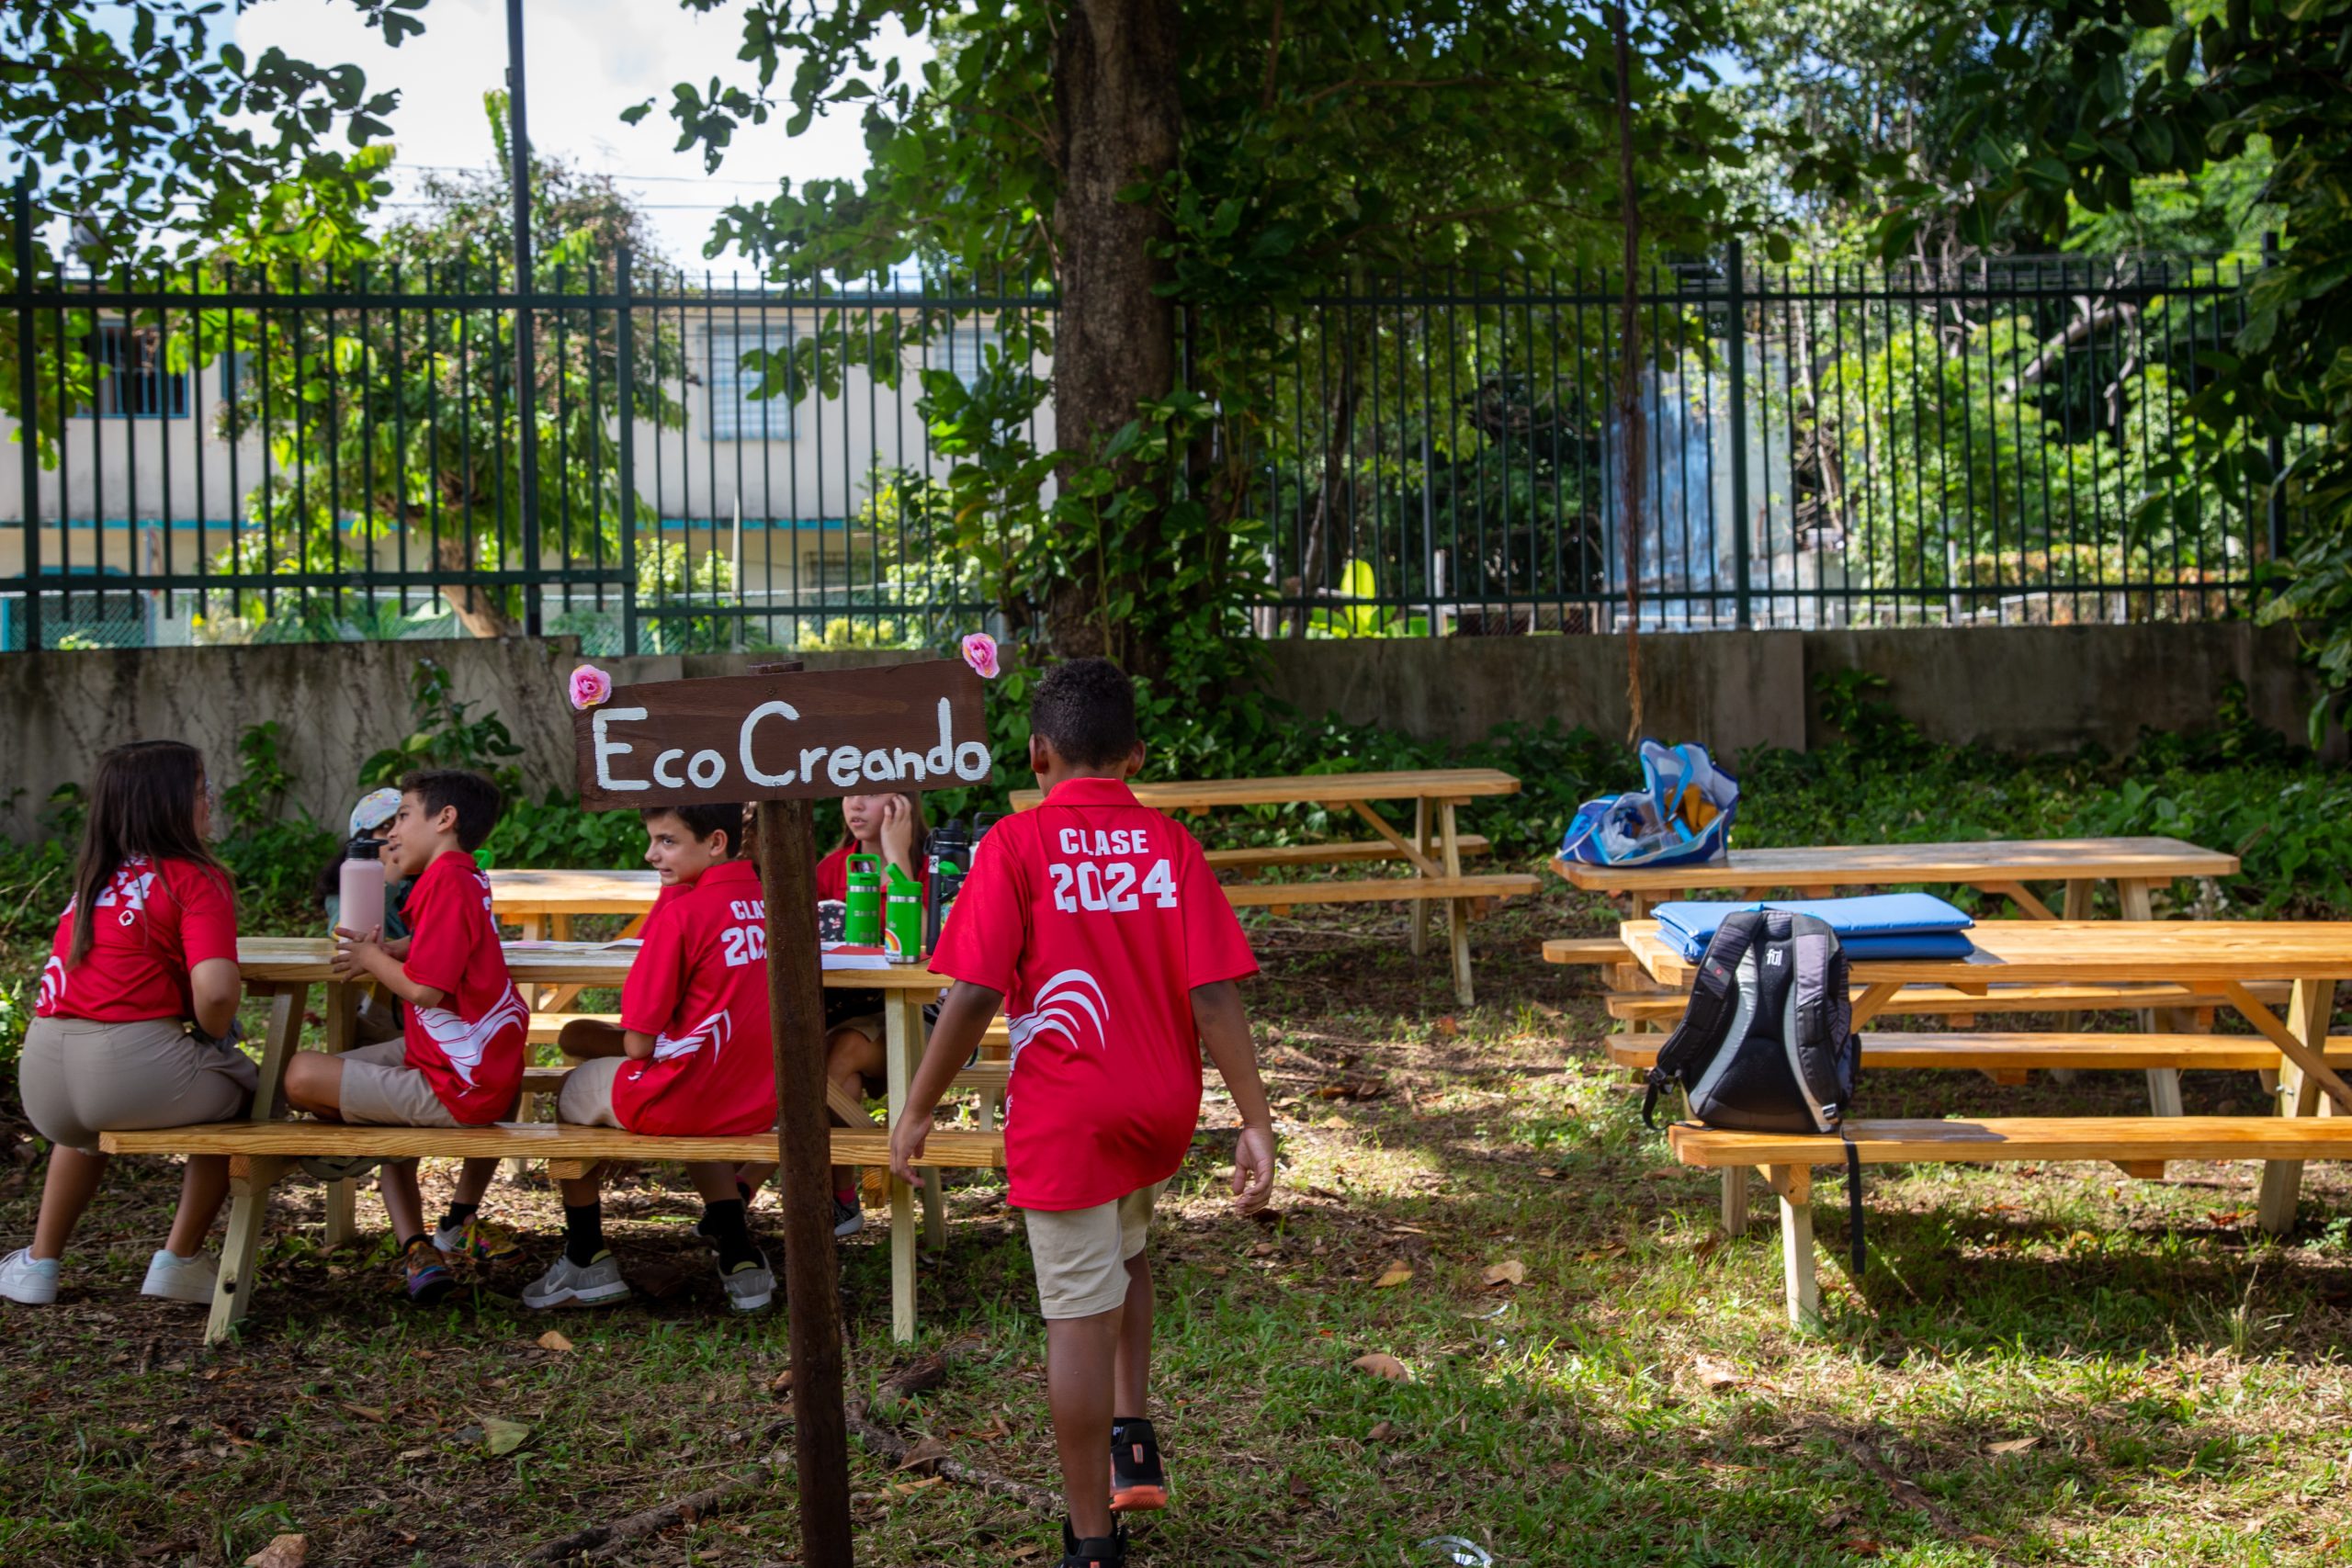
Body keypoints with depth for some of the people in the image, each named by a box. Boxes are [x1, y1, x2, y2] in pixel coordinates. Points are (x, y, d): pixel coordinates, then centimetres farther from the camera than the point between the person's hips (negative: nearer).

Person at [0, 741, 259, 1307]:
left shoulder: (93, 876, 18)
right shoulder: (197, 879, -4)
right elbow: (215, 991, -18)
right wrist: (215, 1036, 4)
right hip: (130, 1064, -6)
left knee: (84, 1125, 42)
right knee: (240, 1088, 25)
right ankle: (179, 1261, 25)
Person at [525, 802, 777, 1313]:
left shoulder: (682, 912, -16)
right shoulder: (767, 900, 3)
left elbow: (640, 1044, -12)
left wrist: (615, 1040, 9)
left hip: (683, 1101, -7)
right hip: (760, 1106, 7)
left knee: (572, 1093, 22)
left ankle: (587, 1261, 32)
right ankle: (740, 1257, 27)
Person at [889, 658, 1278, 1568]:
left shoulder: (1017, 844, -8)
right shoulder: (1171, 846, 0)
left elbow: (973, 995, -14)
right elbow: (1214, 997, -6)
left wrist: (917, 1110, -4)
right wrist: (1255, 1123, -3)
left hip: (1065, 1114, -4)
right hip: (1164, 1112, 4)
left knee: (1079, 1315, 4)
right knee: (1123, 1254, 31)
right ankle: (1134, 1441, 27)